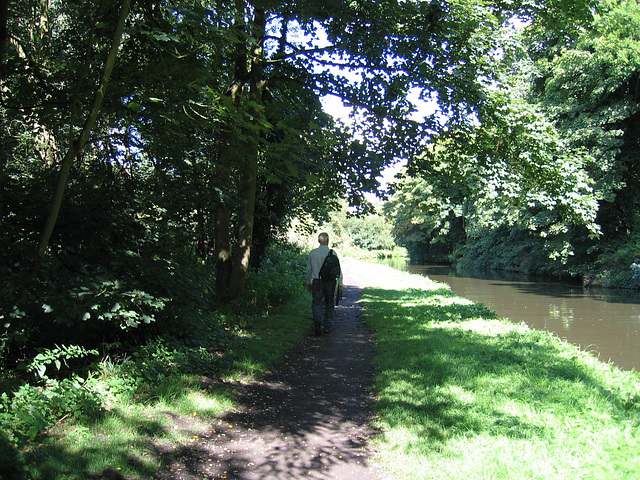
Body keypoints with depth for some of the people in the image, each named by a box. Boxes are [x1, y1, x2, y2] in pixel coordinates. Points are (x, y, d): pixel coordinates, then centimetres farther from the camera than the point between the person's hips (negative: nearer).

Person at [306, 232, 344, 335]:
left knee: (317, 302, 1)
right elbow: (338, 269, -4)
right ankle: (327, 326, 16)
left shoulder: (312, 253, 1)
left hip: (317, 281, 0)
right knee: (329, 304, 12)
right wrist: (340, 283, 0)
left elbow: (309, 269, 6)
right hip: (330, 281, 0)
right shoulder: (332, 253, -4)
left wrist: (308, 282, 16)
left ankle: (317, 319, -26)